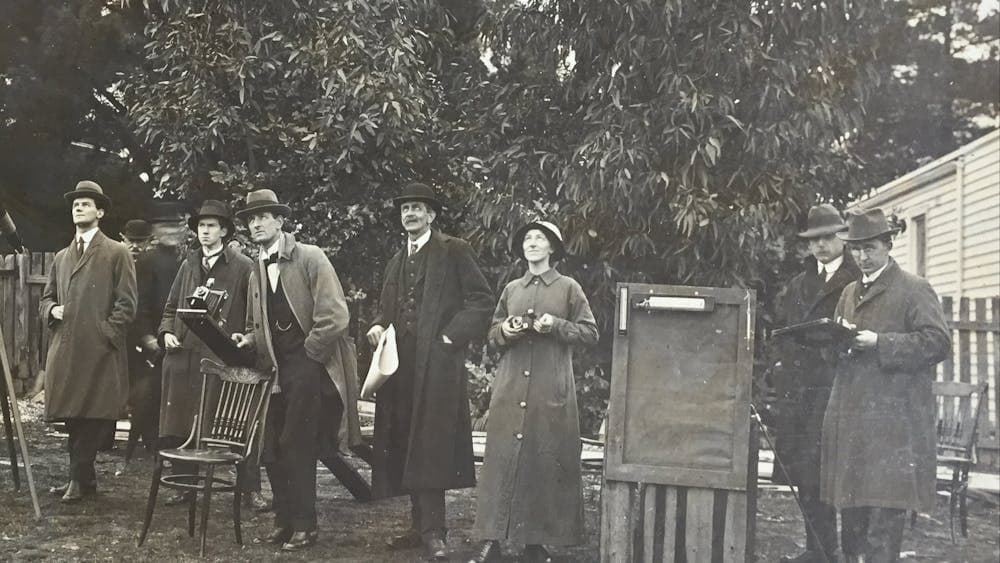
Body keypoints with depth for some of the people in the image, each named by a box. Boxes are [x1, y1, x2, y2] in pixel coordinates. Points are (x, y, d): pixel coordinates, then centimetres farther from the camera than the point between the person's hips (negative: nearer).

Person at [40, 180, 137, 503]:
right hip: (64, 349, 6)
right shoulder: (61, 257, 20)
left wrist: (105, 334, -12)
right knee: (72, 417, 8)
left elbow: (126, 304, -4)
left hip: (99, 351, -6)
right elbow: (46, 298, 26)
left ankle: (80, 479, 3)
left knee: (92, 417, -5)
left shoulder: (117, 253, 2)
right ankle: (82, 478, 17)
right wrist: (51, 309, 3)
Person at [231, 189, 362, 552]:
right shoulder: (256, 273, 13)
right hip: (276, 369, 7)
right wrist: (247, 340, 2)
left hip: (310, 367, -7)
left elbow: (335, 317, -15)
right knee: (272, 449, 6)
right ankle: (284, 521, 19)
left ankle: (304, 526, 5)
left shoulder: (310, 258, -8)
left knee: (296, 447, -7)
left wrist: (307, 357, -11)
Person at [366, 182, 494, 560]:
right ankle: (421, 526, 12)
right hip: (401, 365, 7)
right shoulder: (396, 262, 22)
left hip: (437, 363, -7)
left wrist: (451, 337, -12)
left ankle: (433, 532, -10)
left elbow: (482, 301, -5)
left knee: (430, 444, -12)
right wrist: (378, 327, 7)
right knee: (406, 446, 5)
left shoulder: (454, 251, 0)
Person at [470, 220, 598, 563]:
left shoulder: (569, 288, 5)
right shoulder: (511, 290, 14)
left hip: (551, 389, -2)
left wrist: (556, 325, -12)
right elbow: (492, 334, 19)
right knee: (503, 456, -2)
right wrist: (504, 332, -3)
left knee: (547, 459, -2)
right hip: (510, 386, 3)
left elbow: (590, 333, 2)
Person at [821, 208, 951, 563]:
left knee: (886, 503, -8)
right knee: (851, 500, 11)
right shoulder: (849, 293, 20)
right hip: (850, 413, 7)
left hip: (894, 418, -7)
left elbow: (937, 342, -12)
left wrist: (879, 342, -16)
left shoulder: (914, 290, -1)